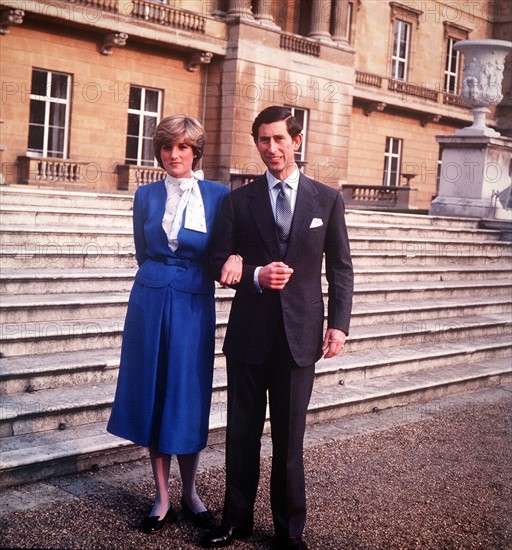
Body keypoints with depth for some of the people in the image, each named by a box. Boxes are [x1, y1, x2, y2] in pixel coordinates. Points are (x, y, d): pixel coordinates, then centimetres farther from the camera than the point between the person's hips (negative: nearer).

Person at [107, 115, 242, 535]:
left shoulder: (218, 196, 0)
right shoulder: (146, 195, 6)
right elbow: (144, 253, 14)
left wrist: (235, 258, -19)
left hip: (194, 307, -2)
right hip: (150, 303, 2)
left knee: (187, 402, 4)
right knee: (152, 396, 5)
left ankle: (190, 495, 21)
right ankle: (162, 498, 17)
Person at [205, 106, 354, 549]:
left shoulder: (327, 200, 4)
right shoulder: (238, 200, 4)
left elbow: (340, 268, 4)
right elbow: (219, 262, 3)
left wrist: (339, 324, -6)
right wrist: (256, 276, -16)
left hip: (300, 334, -1)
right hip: (249, 333, 1)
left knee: (290, 436, 8)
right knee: (242, 432, 11)